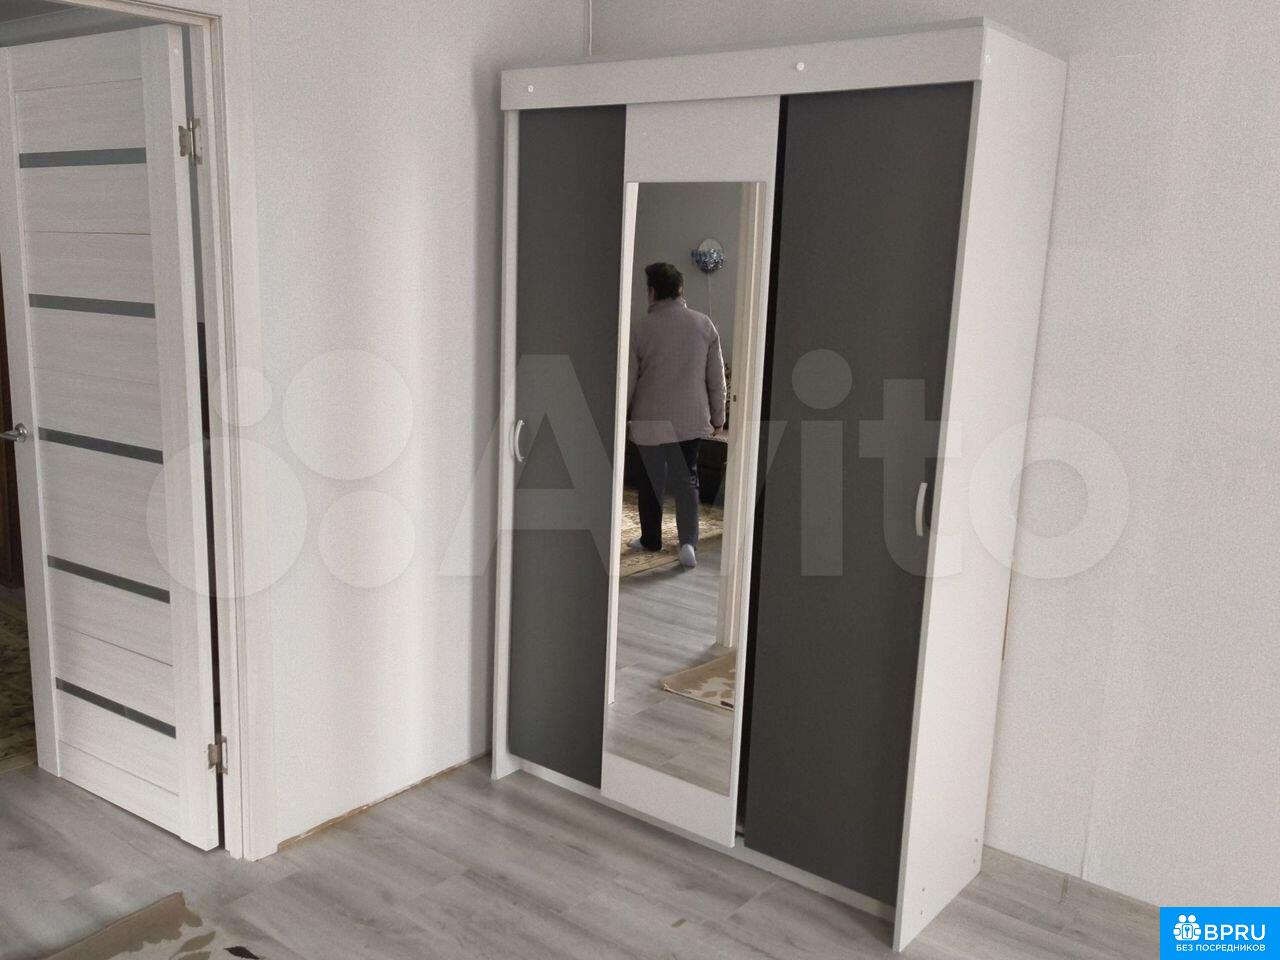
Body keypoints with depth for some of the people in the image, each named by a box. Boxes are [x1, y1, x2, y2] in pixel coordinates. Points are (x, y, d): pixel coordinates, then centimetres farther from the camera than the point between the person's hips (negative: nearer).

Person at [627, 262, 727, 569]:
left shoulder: (640, 328, -7)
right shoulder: (704, 324, 0)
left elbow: (628, 380, -2)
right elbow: (717, 377, 4)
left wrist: (622, 415, 11)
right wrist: (718, 416, 14)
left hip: (650, 419, -1)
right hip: (691, 419, 1)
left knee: (652, 480, 13)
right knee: (686, 479, 8)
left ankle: (651, 539, 25)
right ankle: (688, 541, -7)